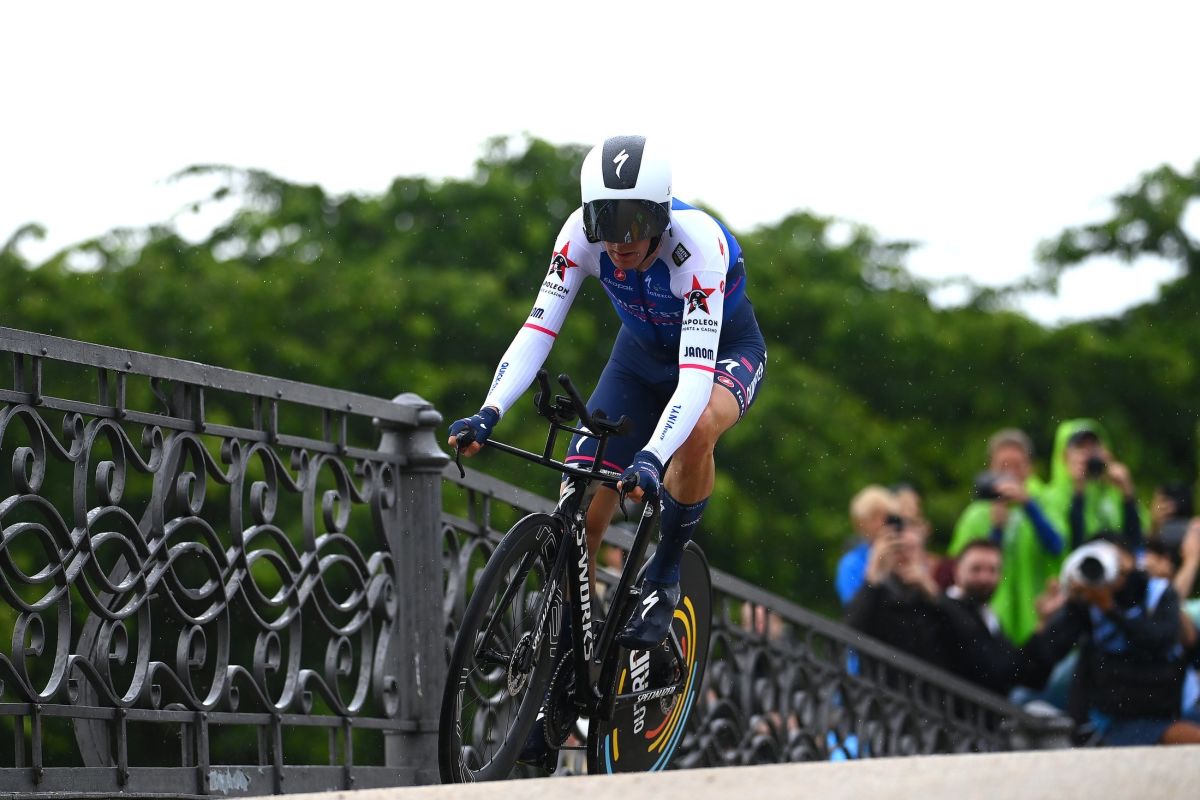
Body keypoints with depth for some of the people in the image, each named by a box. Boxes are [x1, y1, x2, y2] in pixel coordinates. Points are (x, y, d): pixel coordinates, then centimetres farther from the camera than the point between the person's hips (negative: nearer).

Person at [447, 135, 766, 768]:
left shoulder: (698, 244, -37)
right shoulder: (582, 234, -25)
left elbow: (697, 373, -44)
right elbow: (538, 330, -27)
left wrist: (652, 458, -59)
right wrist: (489, 413, -44)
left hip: (724, 354, -4)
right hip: (642, 355, 4)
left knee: (697, 429, -41)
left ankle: (662, 580, -18)